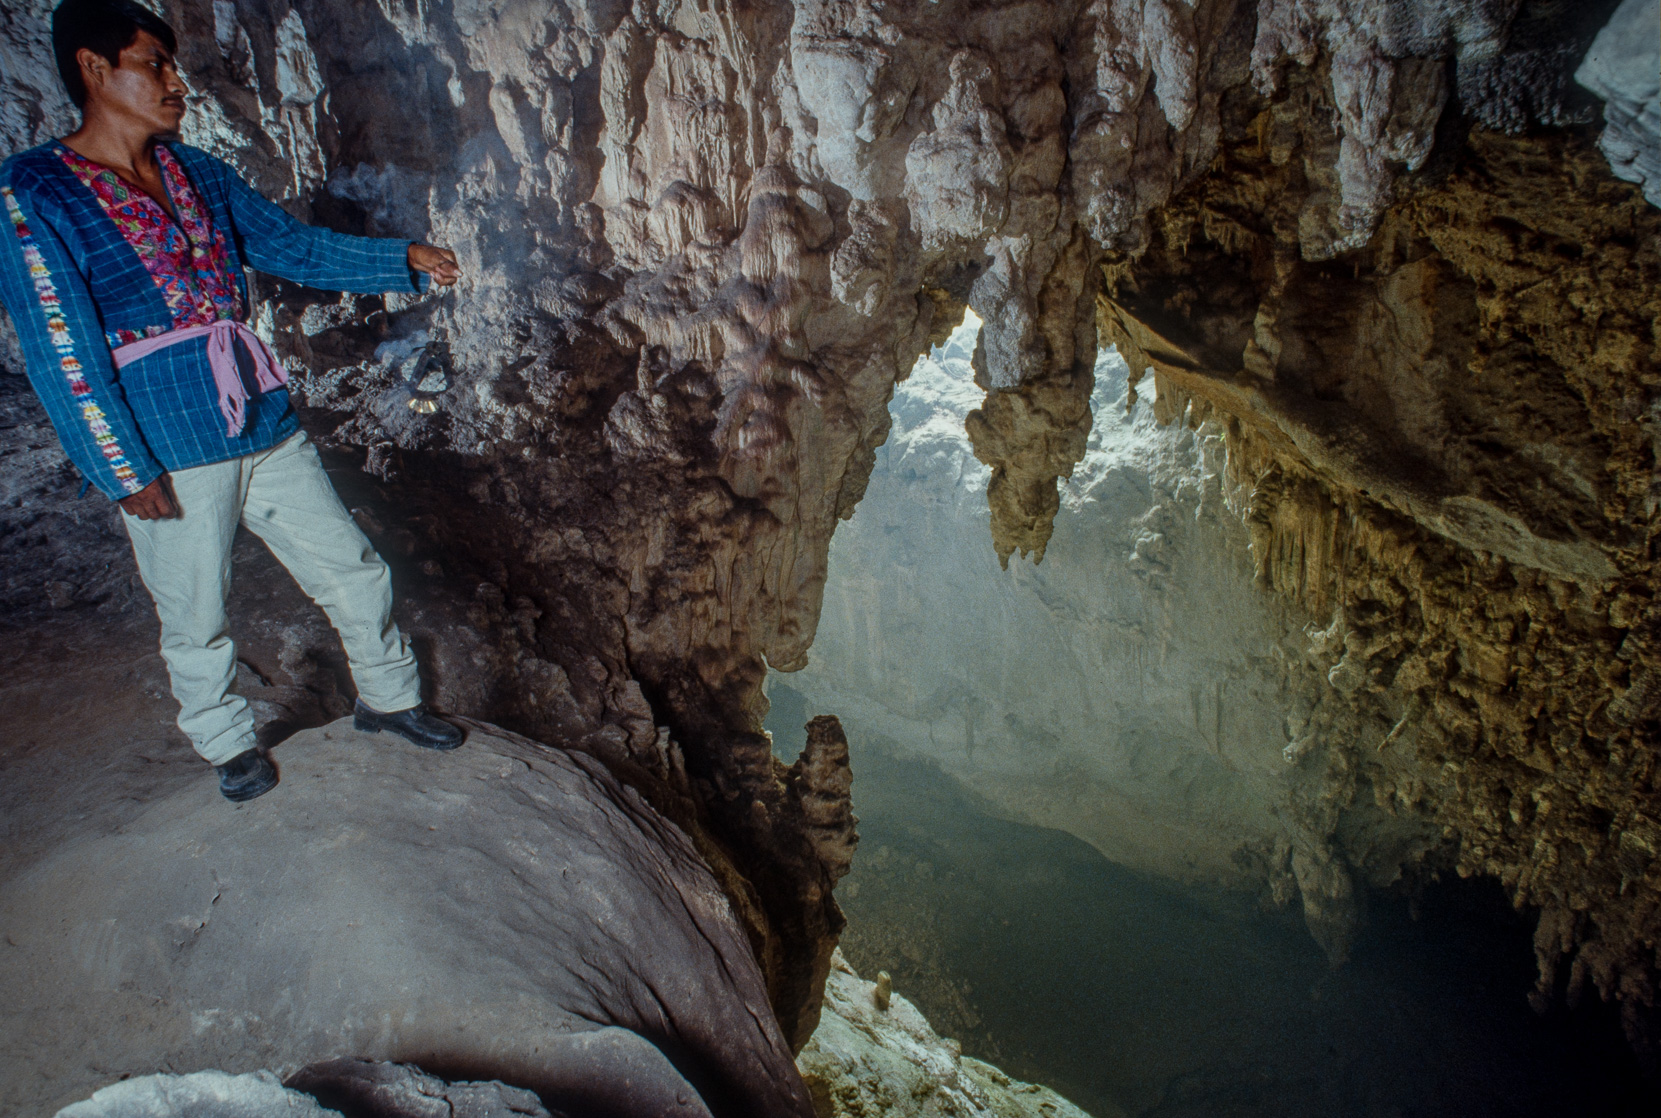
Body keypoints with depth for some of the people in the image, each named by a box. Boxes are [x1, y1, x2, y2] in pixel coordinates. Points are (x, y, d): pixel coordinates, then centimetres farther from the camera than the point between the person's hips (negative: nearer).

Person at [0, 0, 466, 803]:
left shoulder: (200, 175, 9)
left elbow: (292, 246, 14)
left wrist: (403, 260, 2)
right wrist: (126, 473, -14)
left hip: (266, 427, 6)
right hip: (171, 456, -5)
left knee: (354, 571, 10)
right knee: (196, 620, 9)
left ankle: (388, 697, 31)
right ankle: (229, 745, 32)